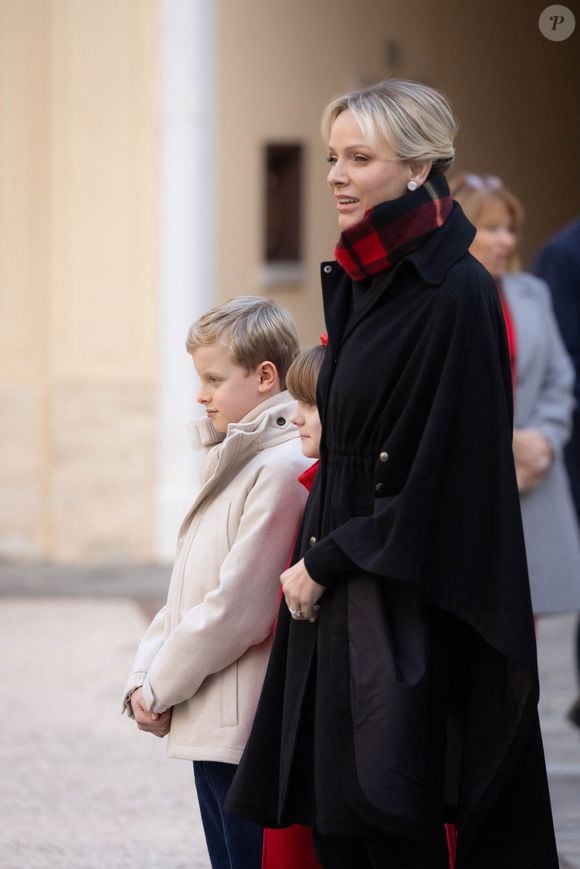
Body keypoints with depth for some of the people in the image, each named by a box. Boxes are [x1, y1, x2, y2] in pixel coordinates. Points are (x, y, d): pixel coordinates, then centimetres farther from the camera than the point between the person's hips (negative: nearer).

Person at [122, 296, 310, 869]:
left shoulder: (283, 468, -16)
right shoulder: (232, 461, 17)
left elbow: (239, 607, -19)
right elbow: (186, 588, 17)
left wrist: (160, 688, -10)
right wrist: (144, 679, 4)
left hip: (248, 730, -10)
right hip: (209, 725, 10)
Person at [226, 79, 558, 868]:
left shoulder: (456, 294, -14)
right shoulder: (357, 281, 12)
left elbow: (444, 472, -16)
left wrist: (328, 560, -12)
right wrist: (317, 557, 9)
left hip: (407, 609, -8)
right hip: (335, 590, 8)